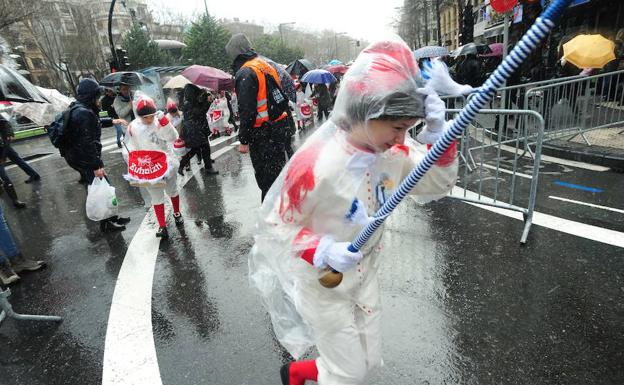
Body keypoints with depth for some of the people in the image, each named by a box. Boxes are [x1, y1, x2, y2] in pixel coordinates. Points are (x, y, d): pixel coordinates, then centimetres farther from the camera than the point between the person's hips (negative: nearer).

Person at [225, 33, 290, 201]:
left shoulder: (245, 73, -15)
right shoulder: (267, 66, 12)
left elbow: (247, 110, -20)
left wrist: (244, 140, -15)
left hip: (262, 133, -9)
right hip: (279, 126, 9)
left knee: (265, 177, 1)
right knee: (278, 168, 20)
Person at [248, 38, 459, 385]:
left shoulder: (393, 151, -13)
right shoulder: (315, 163, -31)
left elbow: (437, 185, -4)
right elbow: (275, 226, -19)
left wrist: (438, 134, -20)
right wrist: (323, 251, -34)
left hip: (365, 276, 6)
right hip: (322, 284, -6)